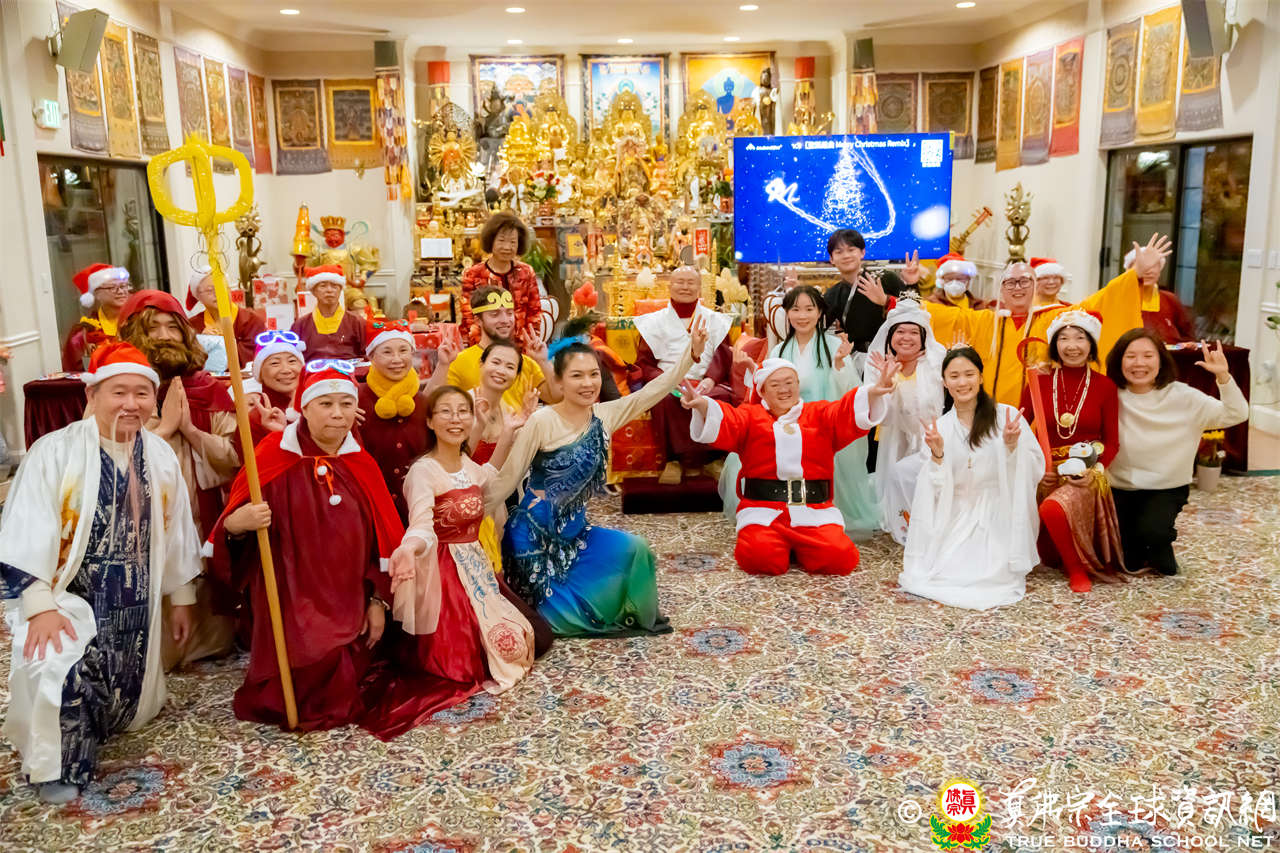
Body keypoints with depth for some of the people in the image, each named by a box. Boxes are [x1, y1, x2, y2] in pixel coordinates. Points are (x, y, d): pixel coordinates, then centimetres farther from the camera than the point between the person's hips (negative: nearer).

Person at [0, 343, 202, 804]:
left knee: (130, 694, 12)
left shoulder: (160, 457, 2)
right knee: (59, 669, -28)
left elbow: (176, 532, 11)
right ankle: (58, 765, -1)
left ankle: (88, 730, 46)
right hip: (67, 595, -5)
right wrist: (40, 606, -22)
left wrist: (181, 597, 15)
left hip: (134, 604, 5)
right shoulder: (56, 452, -14)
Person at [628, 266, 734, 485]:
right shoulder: (655, 321, 18)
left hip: (706, 385, 1)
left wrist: (711, 379, -14)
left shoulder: (715, 320, 21)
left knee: (721, 397, -35)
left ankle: (679, 461, -27)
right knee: (665, 399, -37)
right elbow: (644, 362, 9)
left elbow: (723, 357, 8)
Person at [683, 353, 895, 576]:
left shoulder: (820, 414, 17)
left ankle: (801, 545, 10)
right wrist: (702, 405, -29)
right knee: (760, 558, -28)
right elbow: (725, 423, -5)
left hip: (815, 511, 1)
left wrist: (872, 393, -23)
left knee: (840, 558, -22)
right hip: (763, 510, -1)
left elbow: (848, 414, -1)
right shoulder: (751, 416, 14)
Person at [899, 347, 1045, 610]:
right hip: (956, 522, 2)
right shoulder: (938, 429, 4)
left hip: (998, 520, -2)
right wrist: (937, 455, -17)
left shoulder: (1007, 417, -4)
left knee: (986, 580, -20)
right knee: (929, 575, -17)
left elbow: (1034, 470, -6)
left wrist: (1013, 446, -23)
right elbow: (938, 489, 0)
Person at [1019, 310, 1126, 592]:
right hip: (1046, 471, 2)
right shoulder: (1039, 382, 2)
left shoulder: (1105, 386, 1)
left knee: (1053, 508, -34)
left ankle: (1078, 567, -7)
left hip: (1086, 474, -2)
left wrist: (1095, 470, -15)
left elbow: (1112, 442, 4)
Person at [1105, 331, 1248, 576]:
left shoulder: (1182, 396, -9)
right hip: (1120, 488, 1)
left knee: (1152, 531, -30)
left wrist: (1223, 376, -29)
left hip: (1166, 489, -1)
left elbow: (1237, 415, -16)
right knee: (1130, 563, -11)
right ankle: (1140, 552, 29)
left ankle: (1160, 550, 9)